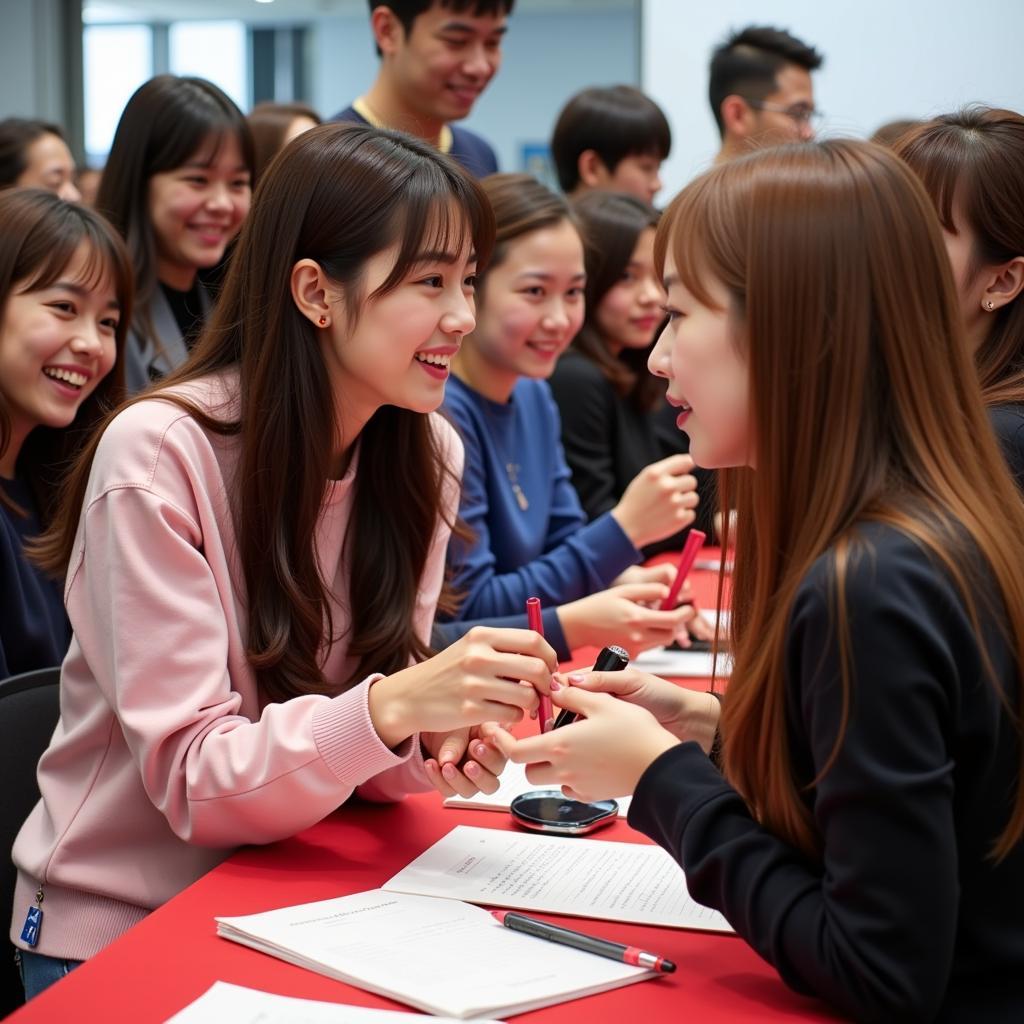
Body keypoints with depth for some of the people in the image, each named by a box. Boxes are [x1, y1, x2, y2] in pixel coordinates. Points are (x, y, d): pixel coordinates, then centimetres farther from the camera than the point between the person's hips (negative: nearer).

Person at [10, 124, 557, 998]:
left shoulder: (428, 454, -3)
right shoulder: (157, 455, -19)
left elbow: (370, 748, 2)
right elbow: (190, 777, -19)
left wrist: (436, 744, -21)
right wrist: (389, 709, -34)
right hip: (117, 929, -4)